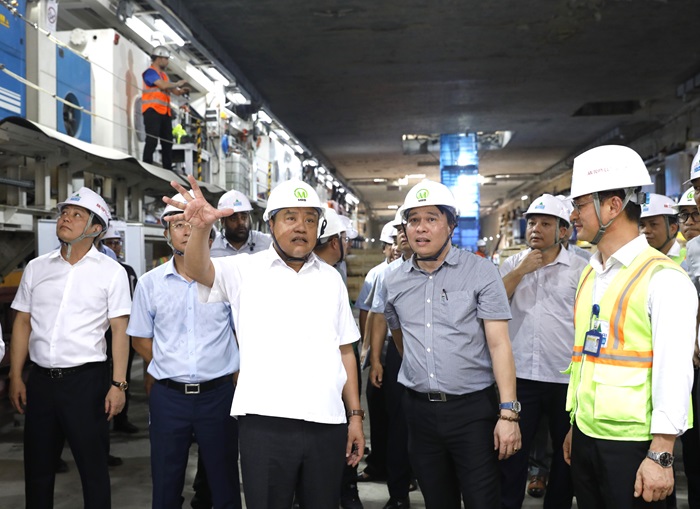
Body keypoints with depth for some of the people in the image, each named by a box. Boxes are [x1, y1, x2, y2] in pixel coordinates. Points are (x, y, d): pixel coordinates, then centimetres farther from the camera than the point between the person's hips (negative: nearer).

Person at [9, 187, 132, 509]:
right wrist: (15, 377, 5)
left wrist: (118, 384, -11)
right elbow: (22, 324, 11)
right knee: (37, 467, 15)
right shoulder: (36, 268, 9)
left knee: (93, 468, 5)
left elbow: (119, 330, -5)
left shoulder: (111, 272, -2)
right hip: (41, 379, 4)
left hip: (87, 378, -4)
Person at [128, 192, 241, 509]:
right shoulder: (150, 283, 3)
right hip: (168, 396, 2)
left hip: (218, 393, -1)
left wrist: (231, 371, 2)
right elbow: (140, 339, 12)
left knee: (224, 483, 9)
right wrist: (170, 368, 3)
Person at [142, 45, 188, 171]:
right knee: (152, 140, -14)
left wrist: (181, 91, 0)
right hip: (152, 111, -9)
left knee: (168, 142, 8)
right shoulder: (150, 72, -4)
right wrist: (178, 83, -5)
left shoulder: (163, 75, 23)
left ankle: (168, 168, 12)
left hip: (165, 112, 9)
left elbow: (174, 91, 22)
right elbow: (163, 85, -19)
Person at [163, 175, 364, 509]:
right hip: (265, 423, -3)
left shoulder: (331, 278, 11)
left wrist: (356, 415, 9)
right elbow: (198, 269, -17)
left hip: (327, 424, 3)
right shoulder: (246, 271, 2)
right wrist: (201, 228, -37)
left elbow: (345, 351, 13)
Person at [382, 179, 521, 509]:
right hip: (419, 409, 4)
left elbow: (499, 344, -11)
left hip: (473, 409, -4)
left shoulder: (481, 272, -6)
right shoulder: (394, 281, 5)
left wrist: (508, 413, -17)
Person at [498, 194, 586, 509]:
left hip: (567, 377, -1)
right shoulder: (512, 265, 7)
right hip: (520, 374, 1)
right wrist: (521, 270, -11)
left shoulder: (580, 268, -1)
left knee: (567, 453, 14)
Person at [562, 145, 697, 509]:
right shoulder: (589, 274, 11)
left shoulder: (663, 278, -12)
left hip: (632, 444, -7)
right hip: (585, 437, 7)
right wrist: (575, 425, 17)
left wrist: (660, 456, -17)